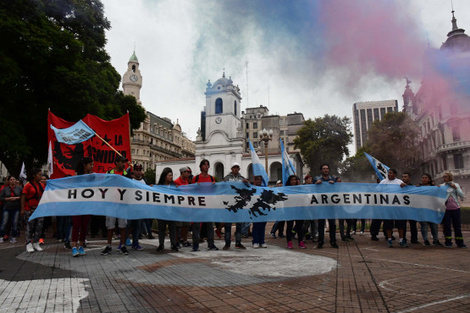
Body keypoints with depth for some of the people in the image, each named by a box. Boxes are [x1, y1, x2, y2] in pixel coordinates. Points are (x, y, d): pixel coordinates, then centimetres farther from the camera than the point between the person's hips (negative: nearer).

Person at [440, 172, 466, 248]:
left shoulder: (455, 185, 5)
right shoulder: (441, 186, 5)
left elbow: (461, 195, -2)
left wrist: (455, 187, -9)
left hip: (455, 208, 1)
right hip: (446, 208, 0)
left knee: (457, 225, 5)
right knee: (447, 226, 1)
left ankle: (459, 242, 13)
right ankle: (448, 242, 9)